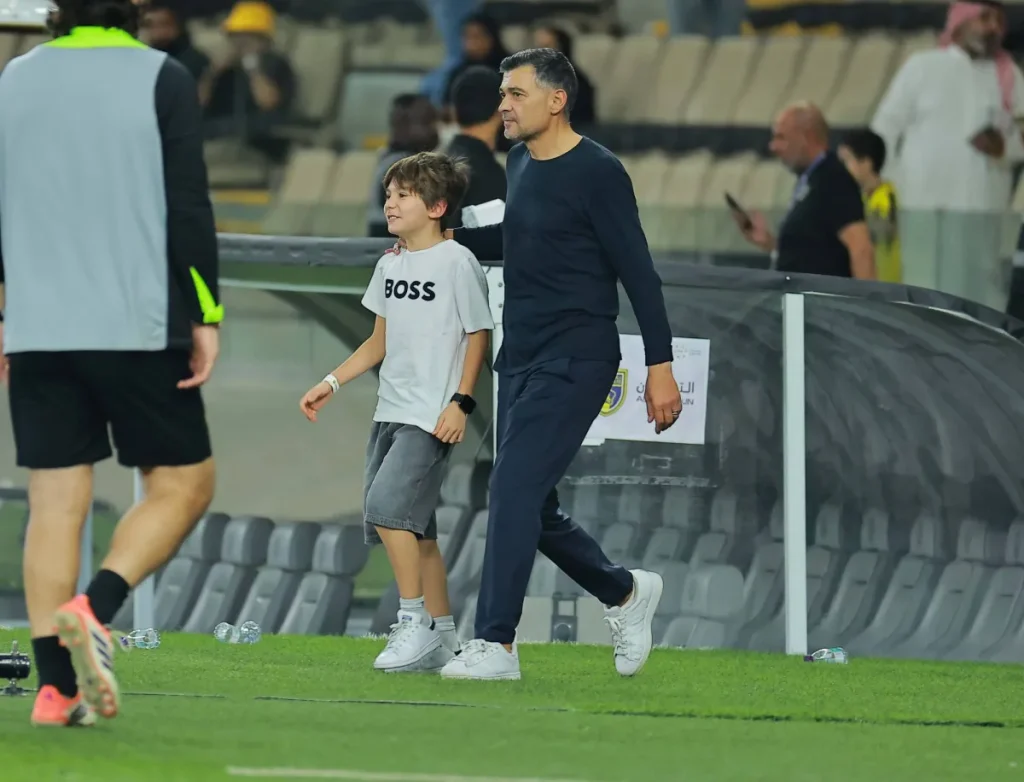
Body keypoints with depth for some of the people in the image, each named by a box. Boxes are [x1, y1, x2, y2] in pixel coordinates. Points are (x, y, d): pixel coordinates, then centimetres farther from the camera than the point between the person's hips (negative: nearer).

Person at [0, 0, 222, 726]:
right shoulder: (162, 80, -4)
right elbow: (189, 206, -9)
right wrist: (206, 315, -4)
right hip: (138, 326, -4)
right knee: (183, 485, 9)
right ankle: (93, 611, -14)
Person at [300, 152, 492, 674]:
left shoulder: (457, 263, -9)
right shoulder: (390, 265, 13)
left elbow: (479, 335, -7)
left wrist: (461, 402, -14)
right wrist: (332, 383, 15)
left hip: (432, 415, -8)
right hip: (390, 410, 8)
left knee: (388, 504, -21)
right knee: (413, 527, 8)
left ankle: (414, 621, -14)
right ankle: (441, 638, 14)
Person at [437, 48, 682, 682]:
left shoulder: (597, 172, -12)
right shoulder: (521, 163, 12)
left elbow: (638, 269, -12)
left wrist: (661, 364, -14)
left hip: (574, 361, -9)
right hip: (522, 360, 9)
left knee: (514, 490, -17)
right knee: (532, 509, 10)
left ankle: (496, 645, -16)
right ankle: (626, 593, 31)